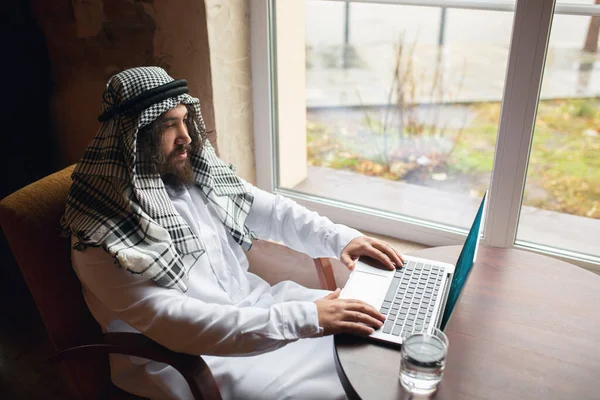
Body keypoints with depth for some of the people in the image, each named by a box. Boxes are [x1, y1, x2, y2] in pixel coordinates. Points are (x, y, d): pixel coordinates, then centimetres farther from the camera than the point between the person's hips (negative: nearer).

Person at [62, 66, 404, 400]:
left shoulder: (196, 170, -2)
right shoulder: (104, 236, -24)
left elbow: (266, 209, 5)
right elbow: (176, 322, -30)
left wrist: (340, 238, -12)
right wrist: (306, 319, -34)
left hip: (251, 301, 7)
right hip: (187, 356, -7)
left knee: (370, 325, 3)